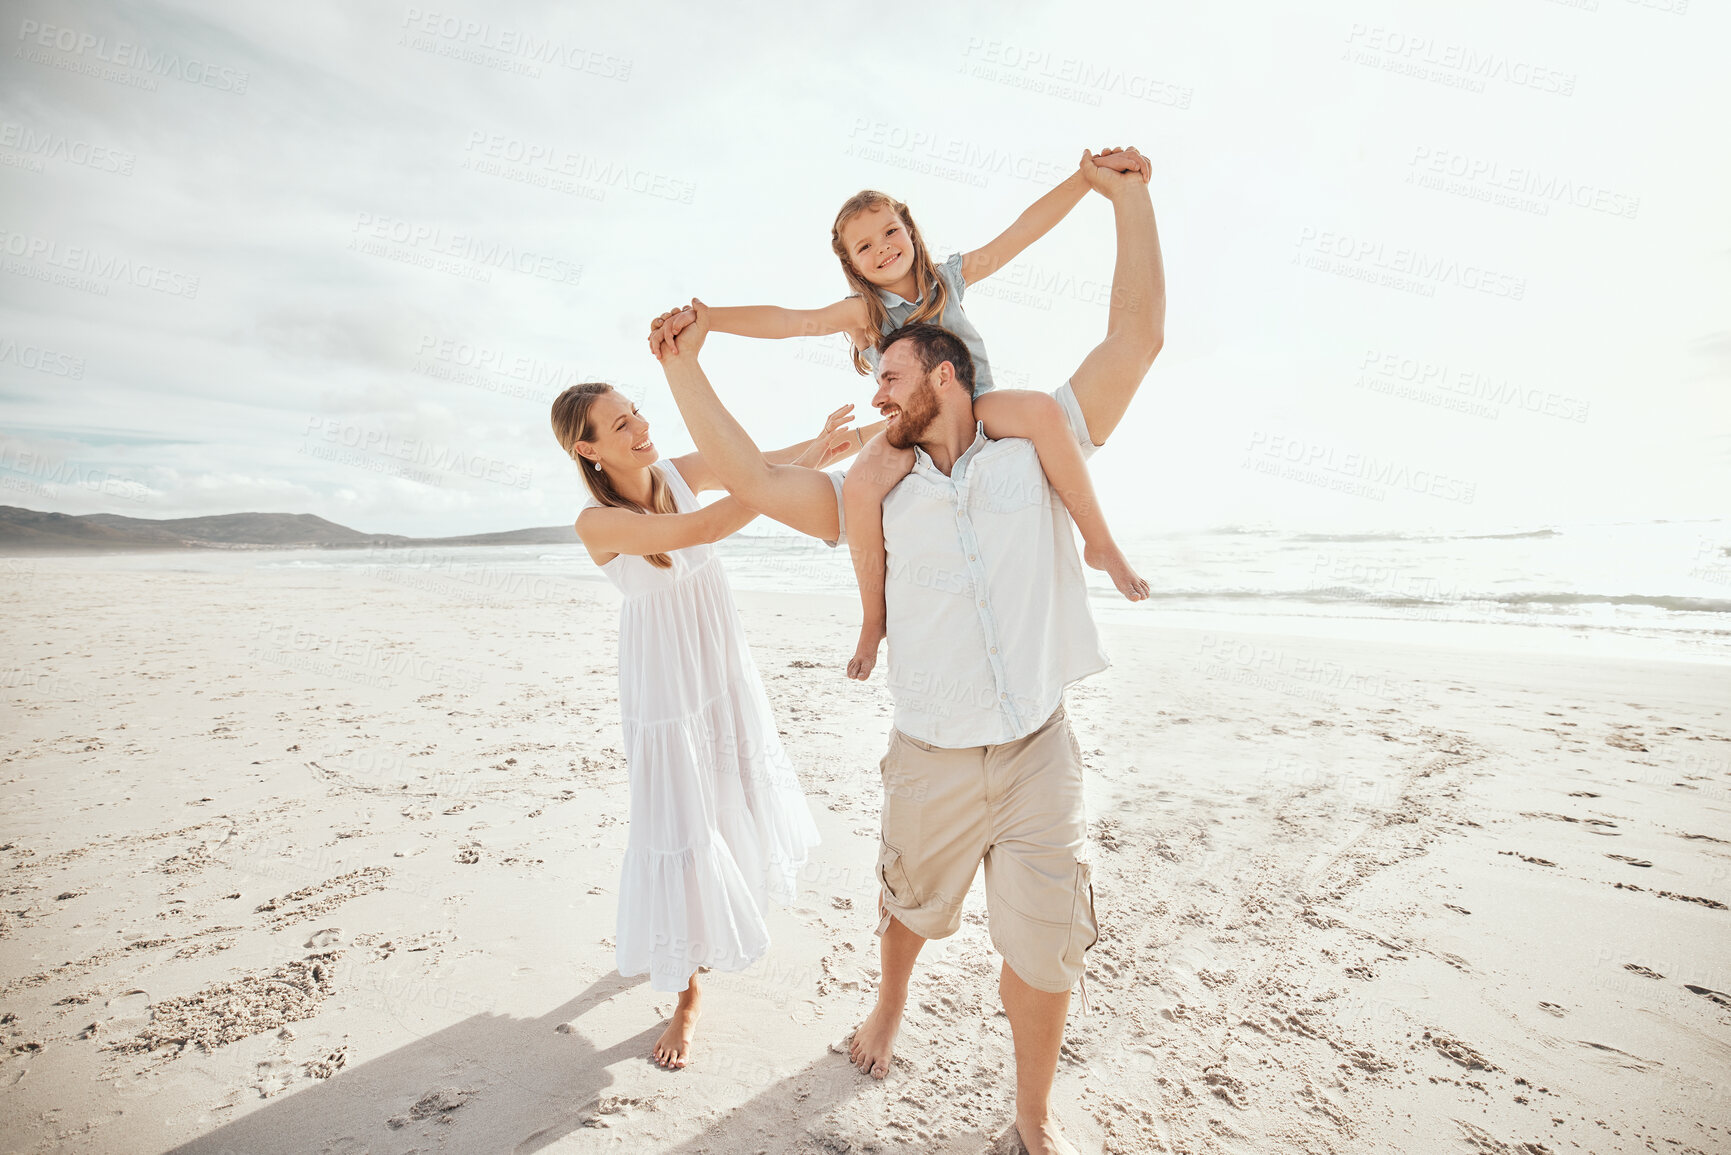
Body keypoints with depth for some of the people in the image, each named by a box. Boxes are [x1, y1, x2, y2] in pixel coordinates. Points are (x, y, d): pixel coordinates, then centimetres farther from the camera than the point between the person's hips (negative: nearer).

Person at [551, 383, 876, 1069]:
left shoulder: (680, 472, -7)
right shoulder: (595, 522, -23)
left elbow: (758, 463, -16)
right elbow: (699, 530, -35)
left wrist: (816, 444, -37)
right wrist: (800, 473, -37)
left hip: (722, 662, 6)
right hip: (663, 682, -6)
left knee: (735, 790, 20)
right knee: (678, 818, 2)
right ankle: (686, 993, 24)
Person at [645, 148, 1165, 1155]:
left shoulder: (1038, 451, 2)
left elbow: (1138, 336, 0)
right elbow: (755, 480, 1)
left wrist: (1128, 198, -1)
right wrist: (686, 368, 0)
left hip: (1041, 753, -1)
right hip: (932, 762, 1)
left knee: (1045, 948, 9)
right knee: (914, 910, 22)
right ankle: (891, 1004, 57)